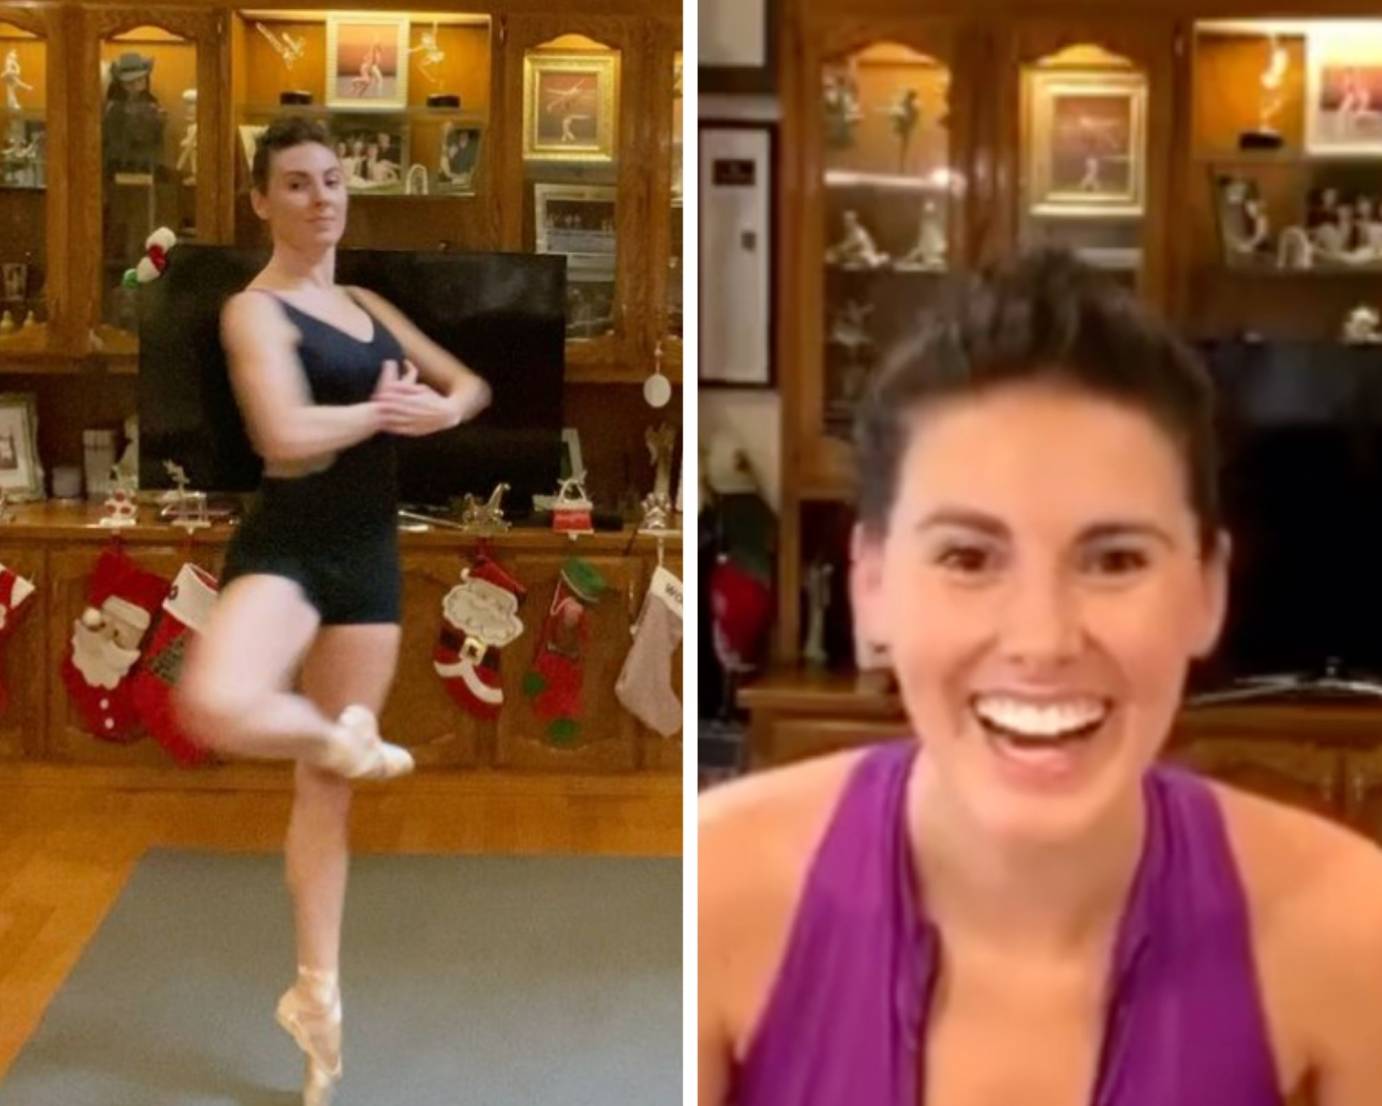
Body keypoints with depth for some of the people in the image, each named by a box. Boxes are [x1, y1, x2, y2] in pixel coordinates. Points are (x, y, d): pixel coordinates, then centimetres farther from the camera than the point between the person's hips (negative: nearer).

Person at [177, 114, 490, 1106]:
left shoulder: (367, 306, 16)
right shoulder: (255, 310, -8)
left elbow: (471, 383, 21)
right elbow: (288, 437, -24)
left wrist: (441, 409, -2)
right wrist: (381, 407, -8)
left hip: (371, 556, 6)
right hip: (284, 549, -6)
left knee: (328, 790, 12)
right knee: (217, 704, -37)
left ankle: (318, 990, 23)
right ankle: (344, 742, -4)